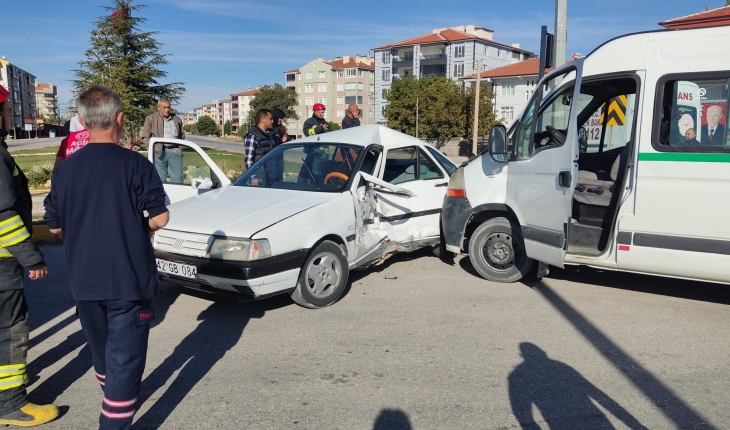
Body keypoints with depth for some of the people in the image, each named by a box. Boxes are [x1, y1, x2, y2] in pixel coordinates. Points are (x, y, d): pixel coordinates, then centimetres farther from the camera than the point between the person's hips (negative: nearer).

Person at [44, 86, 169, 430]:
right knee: (125, 354, 1)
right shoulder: (135, 164, -13)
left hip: (84, 279, 6)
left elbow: (54, 225, 7)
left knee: (102, 348, 23)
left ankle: (117, 400, 44)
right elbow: (160, 218, -13)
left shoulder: (65, 169, 0)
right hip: (128, 277, -5)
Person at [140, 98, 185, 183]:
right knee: (160, 179, 2)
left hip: (175, 151, 2)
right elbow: (145, 136, 5)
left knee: (177, 178, 1)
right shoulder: (151, 118, 6)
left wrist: (180, 147, 12)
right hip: (159, 152, -2)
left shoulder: (177, 119, 15)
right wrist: (152, 149, -5)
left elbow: (182, 135, 24)